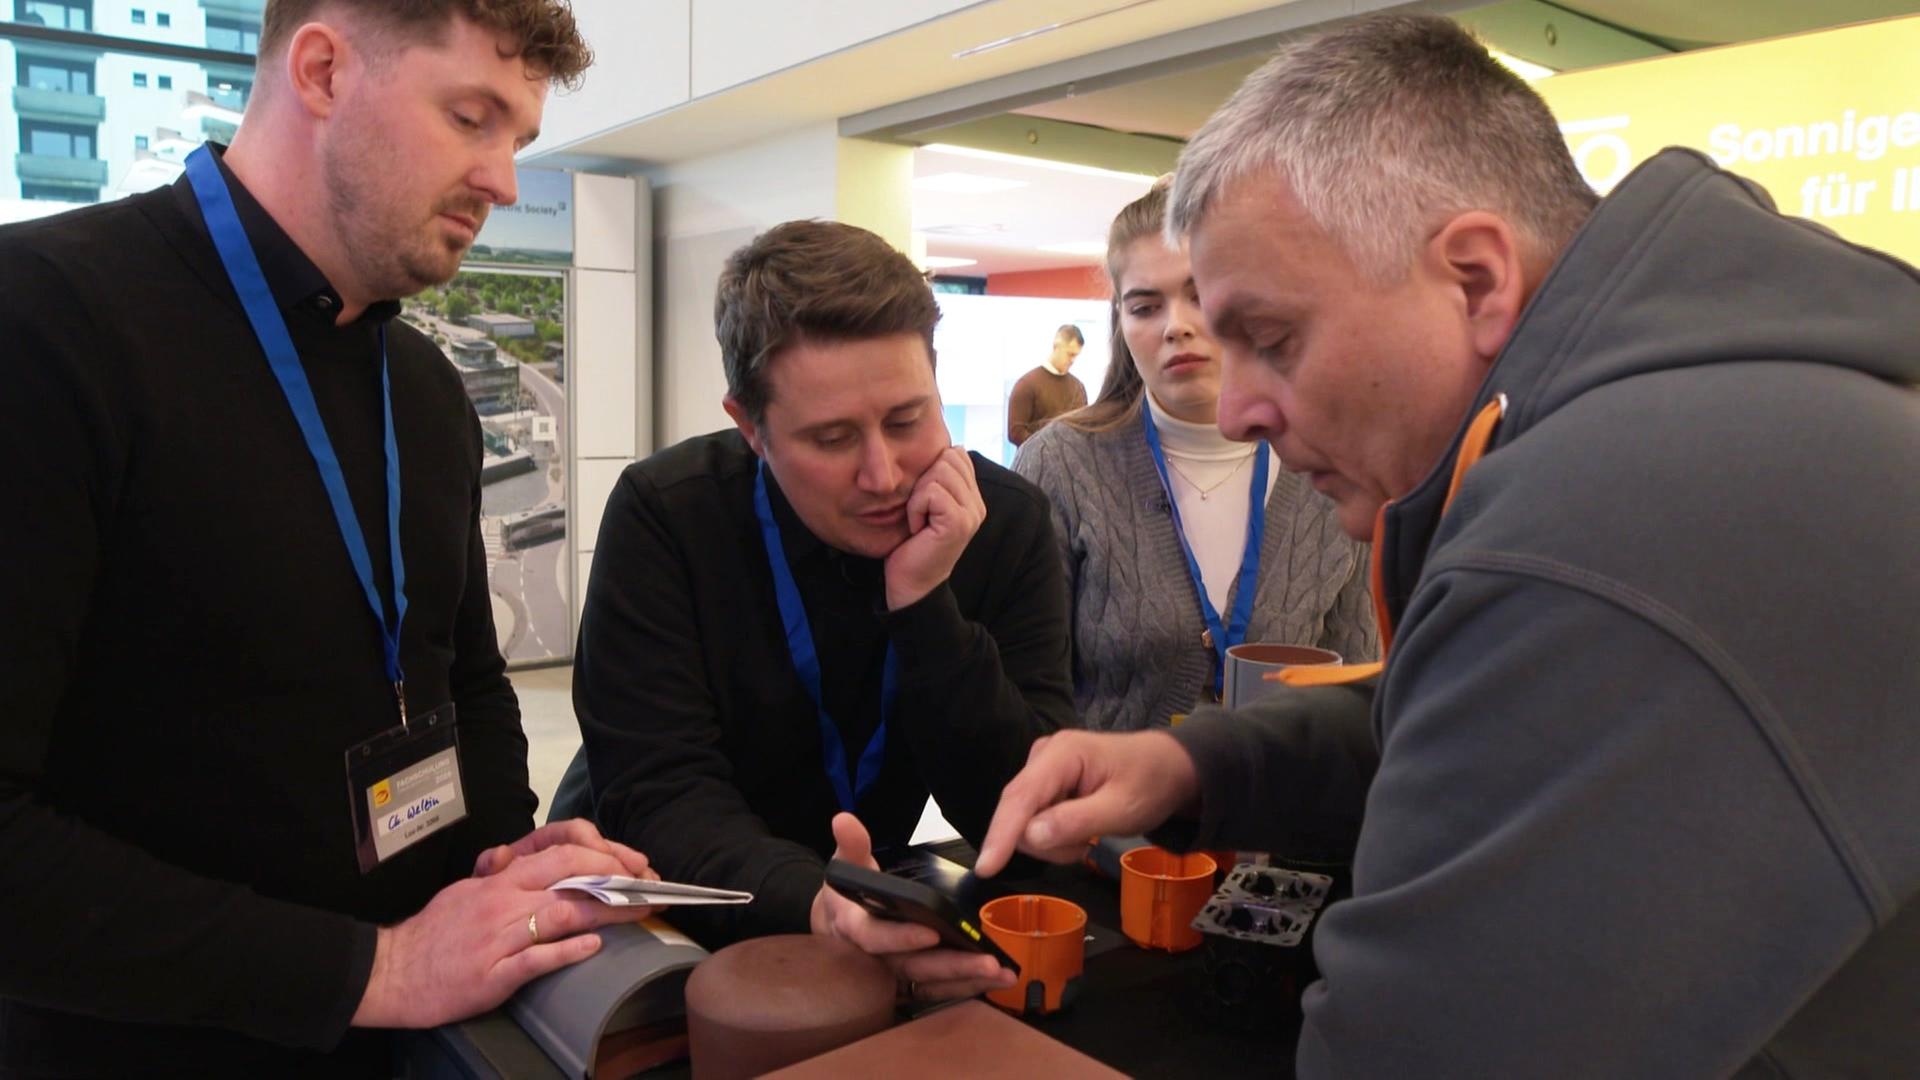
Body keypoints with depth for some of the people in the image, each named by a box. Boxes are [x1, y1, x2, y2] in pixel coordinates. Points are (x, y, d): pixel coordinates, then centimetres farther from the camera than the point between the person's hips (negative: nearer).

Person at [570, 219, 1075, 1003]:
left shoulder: (1006, 521, -10)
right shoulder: (664, 516, -16)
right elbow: (658, 797, -20)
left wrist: (926, 606, -25)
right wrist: (812, 905, -37)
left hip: (882, 912, 1)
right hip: (677, 934, 0)